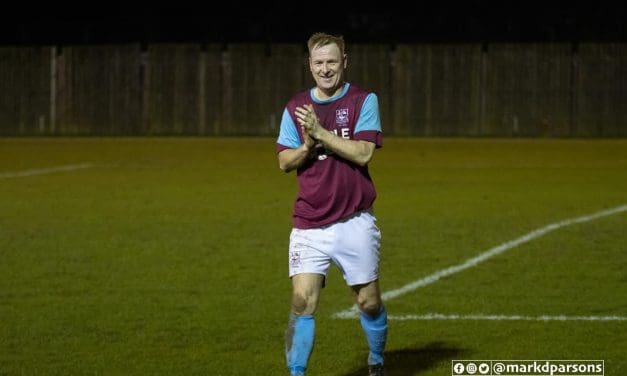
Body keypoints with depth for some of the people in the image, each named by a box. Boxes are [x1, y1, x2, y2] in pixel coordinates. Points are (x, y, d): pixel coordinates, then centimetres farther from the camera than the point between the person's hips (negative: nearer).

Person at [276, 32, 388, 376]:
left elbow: (363, 153, -13)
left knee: (368, 302, 8)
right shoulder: (296, 107, 7)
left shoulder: (364, 101, -2)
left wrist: (321, 133, -19)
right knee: (303, 300, -12)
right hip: (308, 226, 1)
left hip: (354, 222, -1)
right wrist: (308, 146, -14)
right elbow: (284, 162, 6)